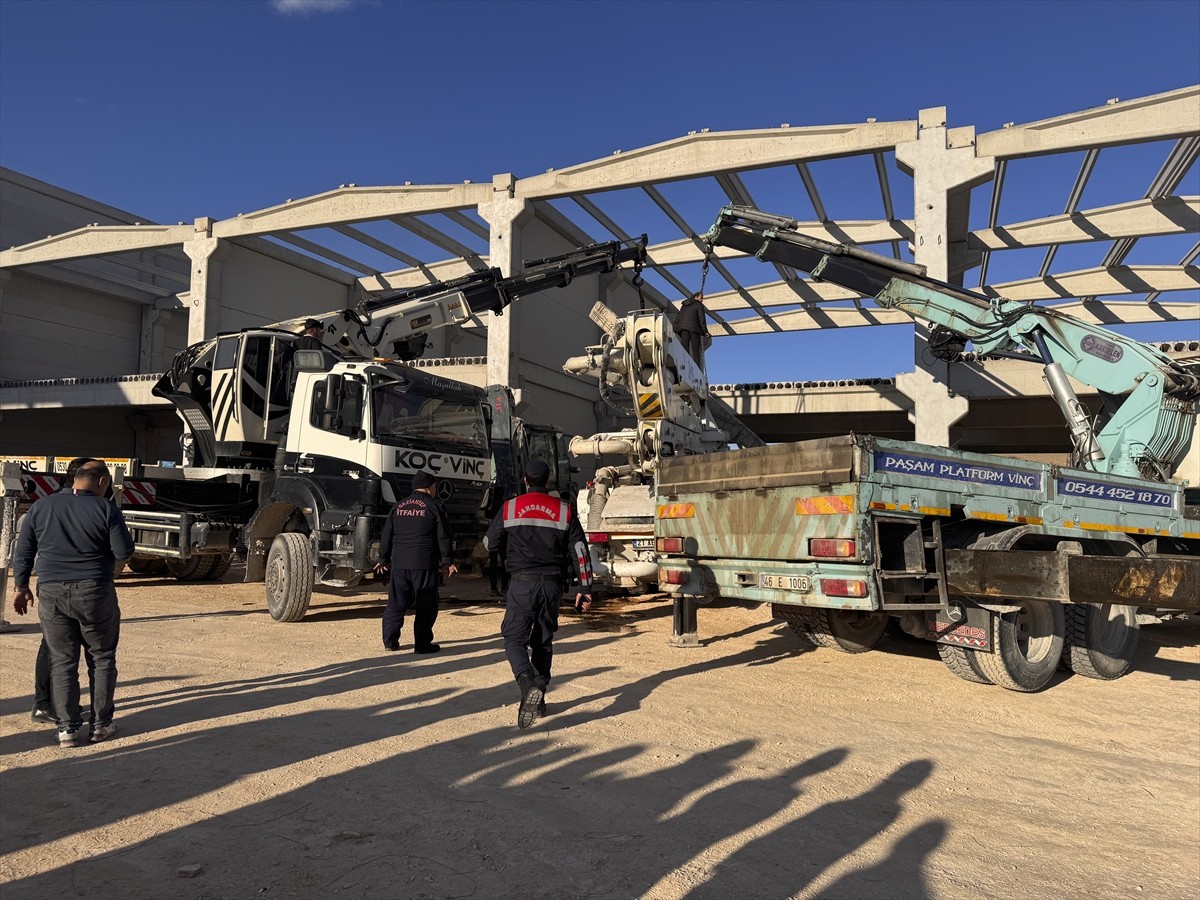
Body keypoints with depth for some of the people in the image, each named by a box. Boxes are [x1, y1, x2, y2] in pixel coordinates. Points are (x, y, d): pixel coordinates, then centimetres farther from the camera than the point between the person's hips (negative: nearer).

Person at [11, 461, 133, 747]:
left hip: (51, 594, 3)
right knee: (103, 658, 11)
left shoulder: (42, 506, 5)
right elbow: (124, 552, -10)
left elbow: (23, 553, 9)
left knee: (62, 661, 11)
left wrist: (22, 588, 18)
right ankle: (101, 724, 14)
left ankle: (67, 728, 12)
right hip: (94, 594, -3)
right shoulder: (106, 509, -8)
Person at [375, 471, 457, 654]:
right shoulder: (434, 507, -2)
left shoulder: (398, 507, 12)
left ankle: (390, 641, 15)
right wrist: (448, 561, 1)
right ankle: (422, 644, 3)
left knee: (396, 603, 12)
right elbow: (443, 537, -4)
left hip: (399, 563, 5)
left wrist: (382, 559, 23)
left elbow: (386, 536, 14)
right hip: (424, 564, -5)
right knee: (425, 605, 2)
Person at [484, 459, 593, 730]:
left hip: (522, 582, -3)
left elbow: (488, 542, 12)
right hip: (553, 584, 3)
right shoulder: (564, 510, 5)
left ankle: (528, 686, -26)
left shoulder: (510, 508, 1)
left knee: (515, 639, 0)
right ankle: (538, 700, 21)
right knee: (543, 641, 16)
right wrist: (585, 589, 5)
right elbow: (580, 551, 1)